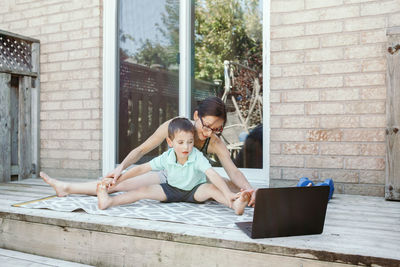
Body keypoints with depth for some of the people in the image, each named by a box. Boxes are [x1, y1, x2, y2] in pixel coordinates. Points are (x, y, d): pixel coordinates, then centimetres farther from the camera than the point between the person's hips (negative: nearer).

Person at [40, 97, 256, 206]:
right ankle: (66, 188, 6)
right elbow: (142, 149, -14)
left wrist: (248, 188, -50)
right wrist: (121, 167, -25)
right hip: (168, 177, 0)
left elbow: (233, 171, -31)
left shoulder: (216, 144, -21)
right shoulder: (173, 126, -21)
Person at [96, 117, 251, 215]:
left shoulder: (197, 157, -24)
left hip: (195, 191, -3)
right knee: (144, 190, -14)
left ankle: (235, 205, -56)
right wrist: (117, 180, -12)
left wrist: (228, 194, -52)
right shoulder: (166, 158, -15)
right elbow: (141, 169, -9)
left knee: (211, 188, -34)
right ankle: (109, 201, -21)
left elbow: (213, 175, -37)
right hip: (171, 190, 3)